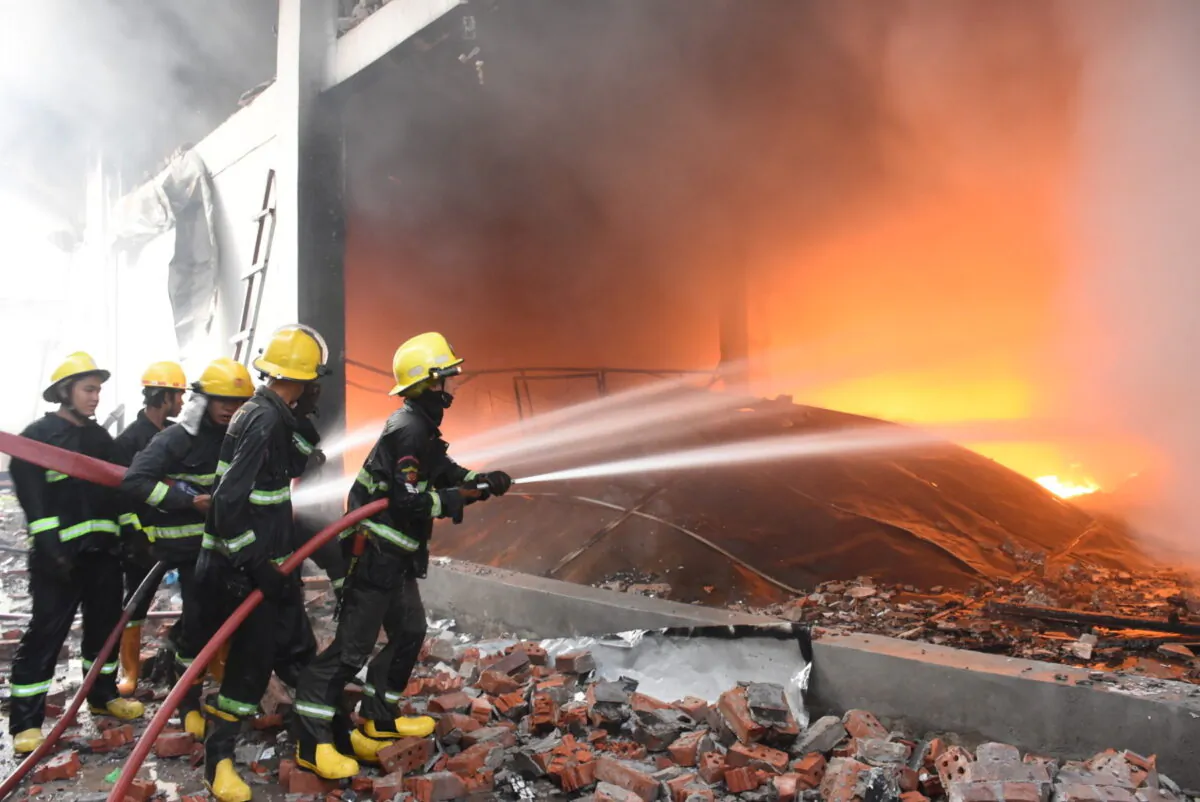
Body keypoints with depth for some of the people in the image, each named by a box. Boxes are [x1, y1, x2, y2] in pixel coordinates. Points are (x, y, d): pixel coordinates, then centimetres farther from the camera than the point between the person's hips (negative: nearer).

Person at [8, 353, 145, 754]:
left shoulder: (101, 438, 15)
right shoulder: (38, 435, -6)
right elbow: (31, 495, -14)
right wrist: (49, 547, -21)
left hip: (102, 548, 7)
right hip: (60, 553, -7)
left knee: (105, 623, 15)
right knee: (46, 633, -6)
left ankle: (103, 694, 31)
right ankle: (26, 721, 3)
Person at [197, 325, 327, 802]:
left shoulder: (271, 415, 7)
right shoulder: (264, 420, -23)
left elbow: (290, 468, 21)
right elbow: (229, 503, -27)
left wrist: (303, 427, 7)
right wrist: (258, 566, -24)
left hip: (267, 560, 10)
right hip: (243, 570, -9)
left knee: (296, 649, 18)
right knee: (250, 662, 0)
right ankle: (218, 760, 16)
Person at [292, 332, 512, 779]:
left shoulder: (422, 428, 13)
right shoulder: (409, 430, -19)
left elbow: (447, 473, 16)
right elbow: (409, 502, -25)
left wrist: (483, 480, -1)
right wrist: (465, 497, -16)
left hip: (396, 555, 11)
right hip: (376, 554, -11)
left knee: (409, 633, 19)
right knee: (353, 645, -6)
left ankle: (378, 719, 31)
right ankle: (312, 742, 1)